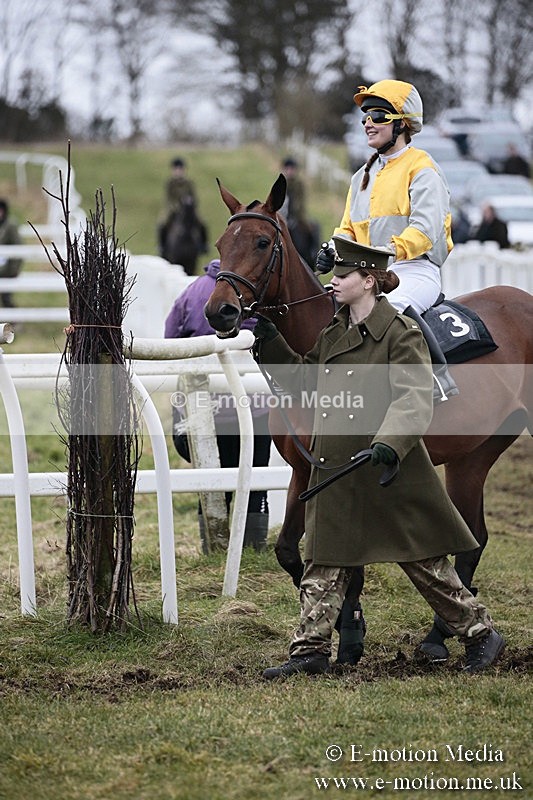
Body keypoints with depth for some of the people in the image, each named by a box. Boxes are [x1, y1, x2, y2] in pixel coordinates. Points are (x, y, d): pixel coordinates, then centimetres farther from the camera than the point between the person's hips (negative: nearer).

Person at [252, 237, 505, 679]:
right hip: (336, 473, 7)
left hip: (391, 474, -7)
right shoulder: (331, 332, 10)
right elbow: (303, 379, 25)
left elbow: (415, 399, -24)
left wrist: (389, 443, -38)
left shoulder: (402, 333, -13)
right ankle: (311, 651, 9)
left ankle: (481, 634, 18)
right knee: (324, 562, 5)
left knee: (423, 560, 3)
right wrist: (271, 343, 15)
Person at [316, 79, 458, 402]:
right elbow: (349, 228, 21)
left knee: (395, 304, -38)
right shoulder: (364, 176, 21)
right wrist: (334, 251, -2)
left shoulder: (422, 169, -4)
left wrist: (393, 250, -33)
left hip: (416, 270, -8)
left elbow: (426, 227, -17)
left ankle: (440, 376, -30)